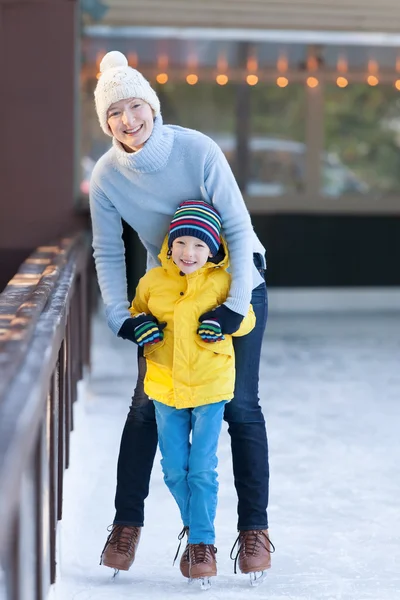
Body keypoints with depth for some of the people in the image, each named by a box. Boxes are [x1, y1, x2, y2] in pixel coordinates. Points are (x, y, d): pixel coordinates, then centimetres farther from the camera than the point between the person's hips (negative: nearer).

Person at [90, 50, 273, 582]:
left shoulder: (197, 150, -25)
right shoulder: (106, 175, -15)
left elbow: (239, 228, -22)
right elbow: (108, 253, -5)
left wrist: (235, 306, -27)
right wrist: (120, 317, -15)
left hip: (236, 283, -2)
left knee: (240, 406, -5)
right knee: (147, 404, -1)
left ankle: (254, 528, 5)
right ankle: (127, 523, 11)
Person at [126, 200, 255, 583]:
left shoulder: (221, 282, -9)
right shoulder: (152, 282, -1)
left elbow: (247, 318, 1)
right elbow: (136, 313, 15)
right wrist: (140, 325, -8)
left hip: (210, 384, -3)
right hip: (164, 385, 3)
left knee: (202, 469, -3)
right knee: (174, 470, 10)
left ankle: (202, 543, 8)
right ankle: (196, 526, 31)